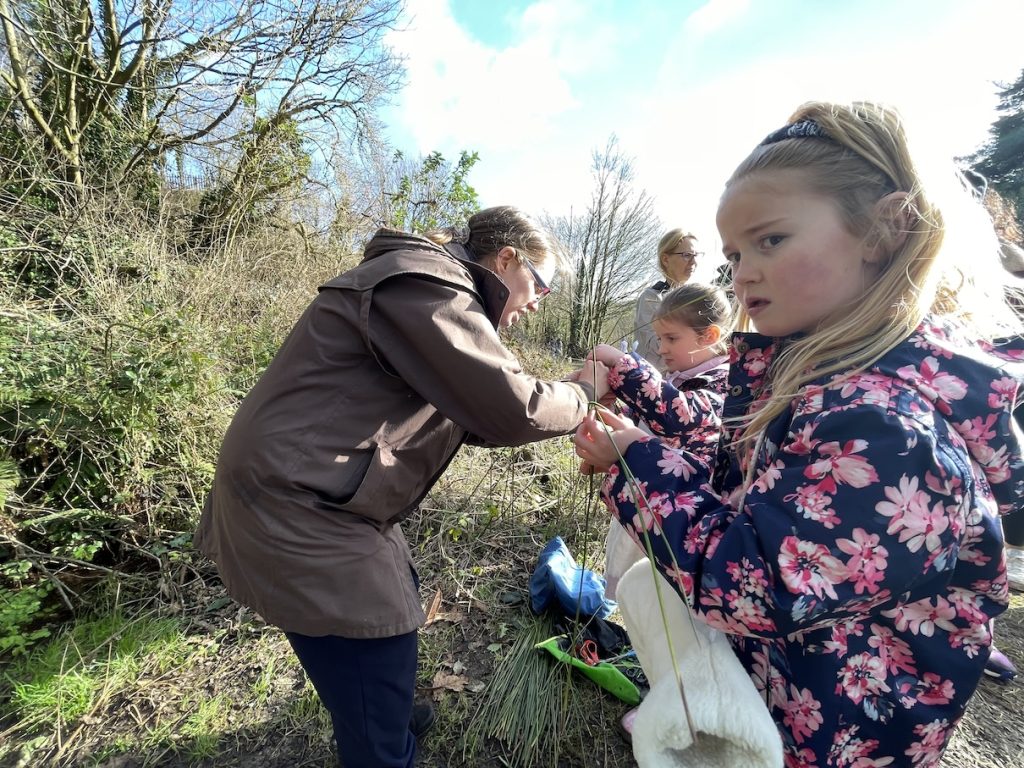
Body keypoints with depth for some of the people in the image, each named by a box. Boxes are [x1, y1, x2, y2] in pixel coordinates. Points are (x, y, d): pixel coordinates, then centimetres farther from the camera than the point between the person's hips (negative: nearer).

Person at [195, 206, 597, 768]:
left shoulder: (431, 288, 14)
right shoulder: (426, 283, -19)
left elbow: (465, 417, 16)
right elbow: (511, 409, -24)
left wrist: (564, 421, 11)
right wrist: (581, 393, -3)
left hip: (312, 493, 11)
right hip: (297, 508, -11)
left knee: (398, 594, 28)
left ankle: (380, 717, 53)